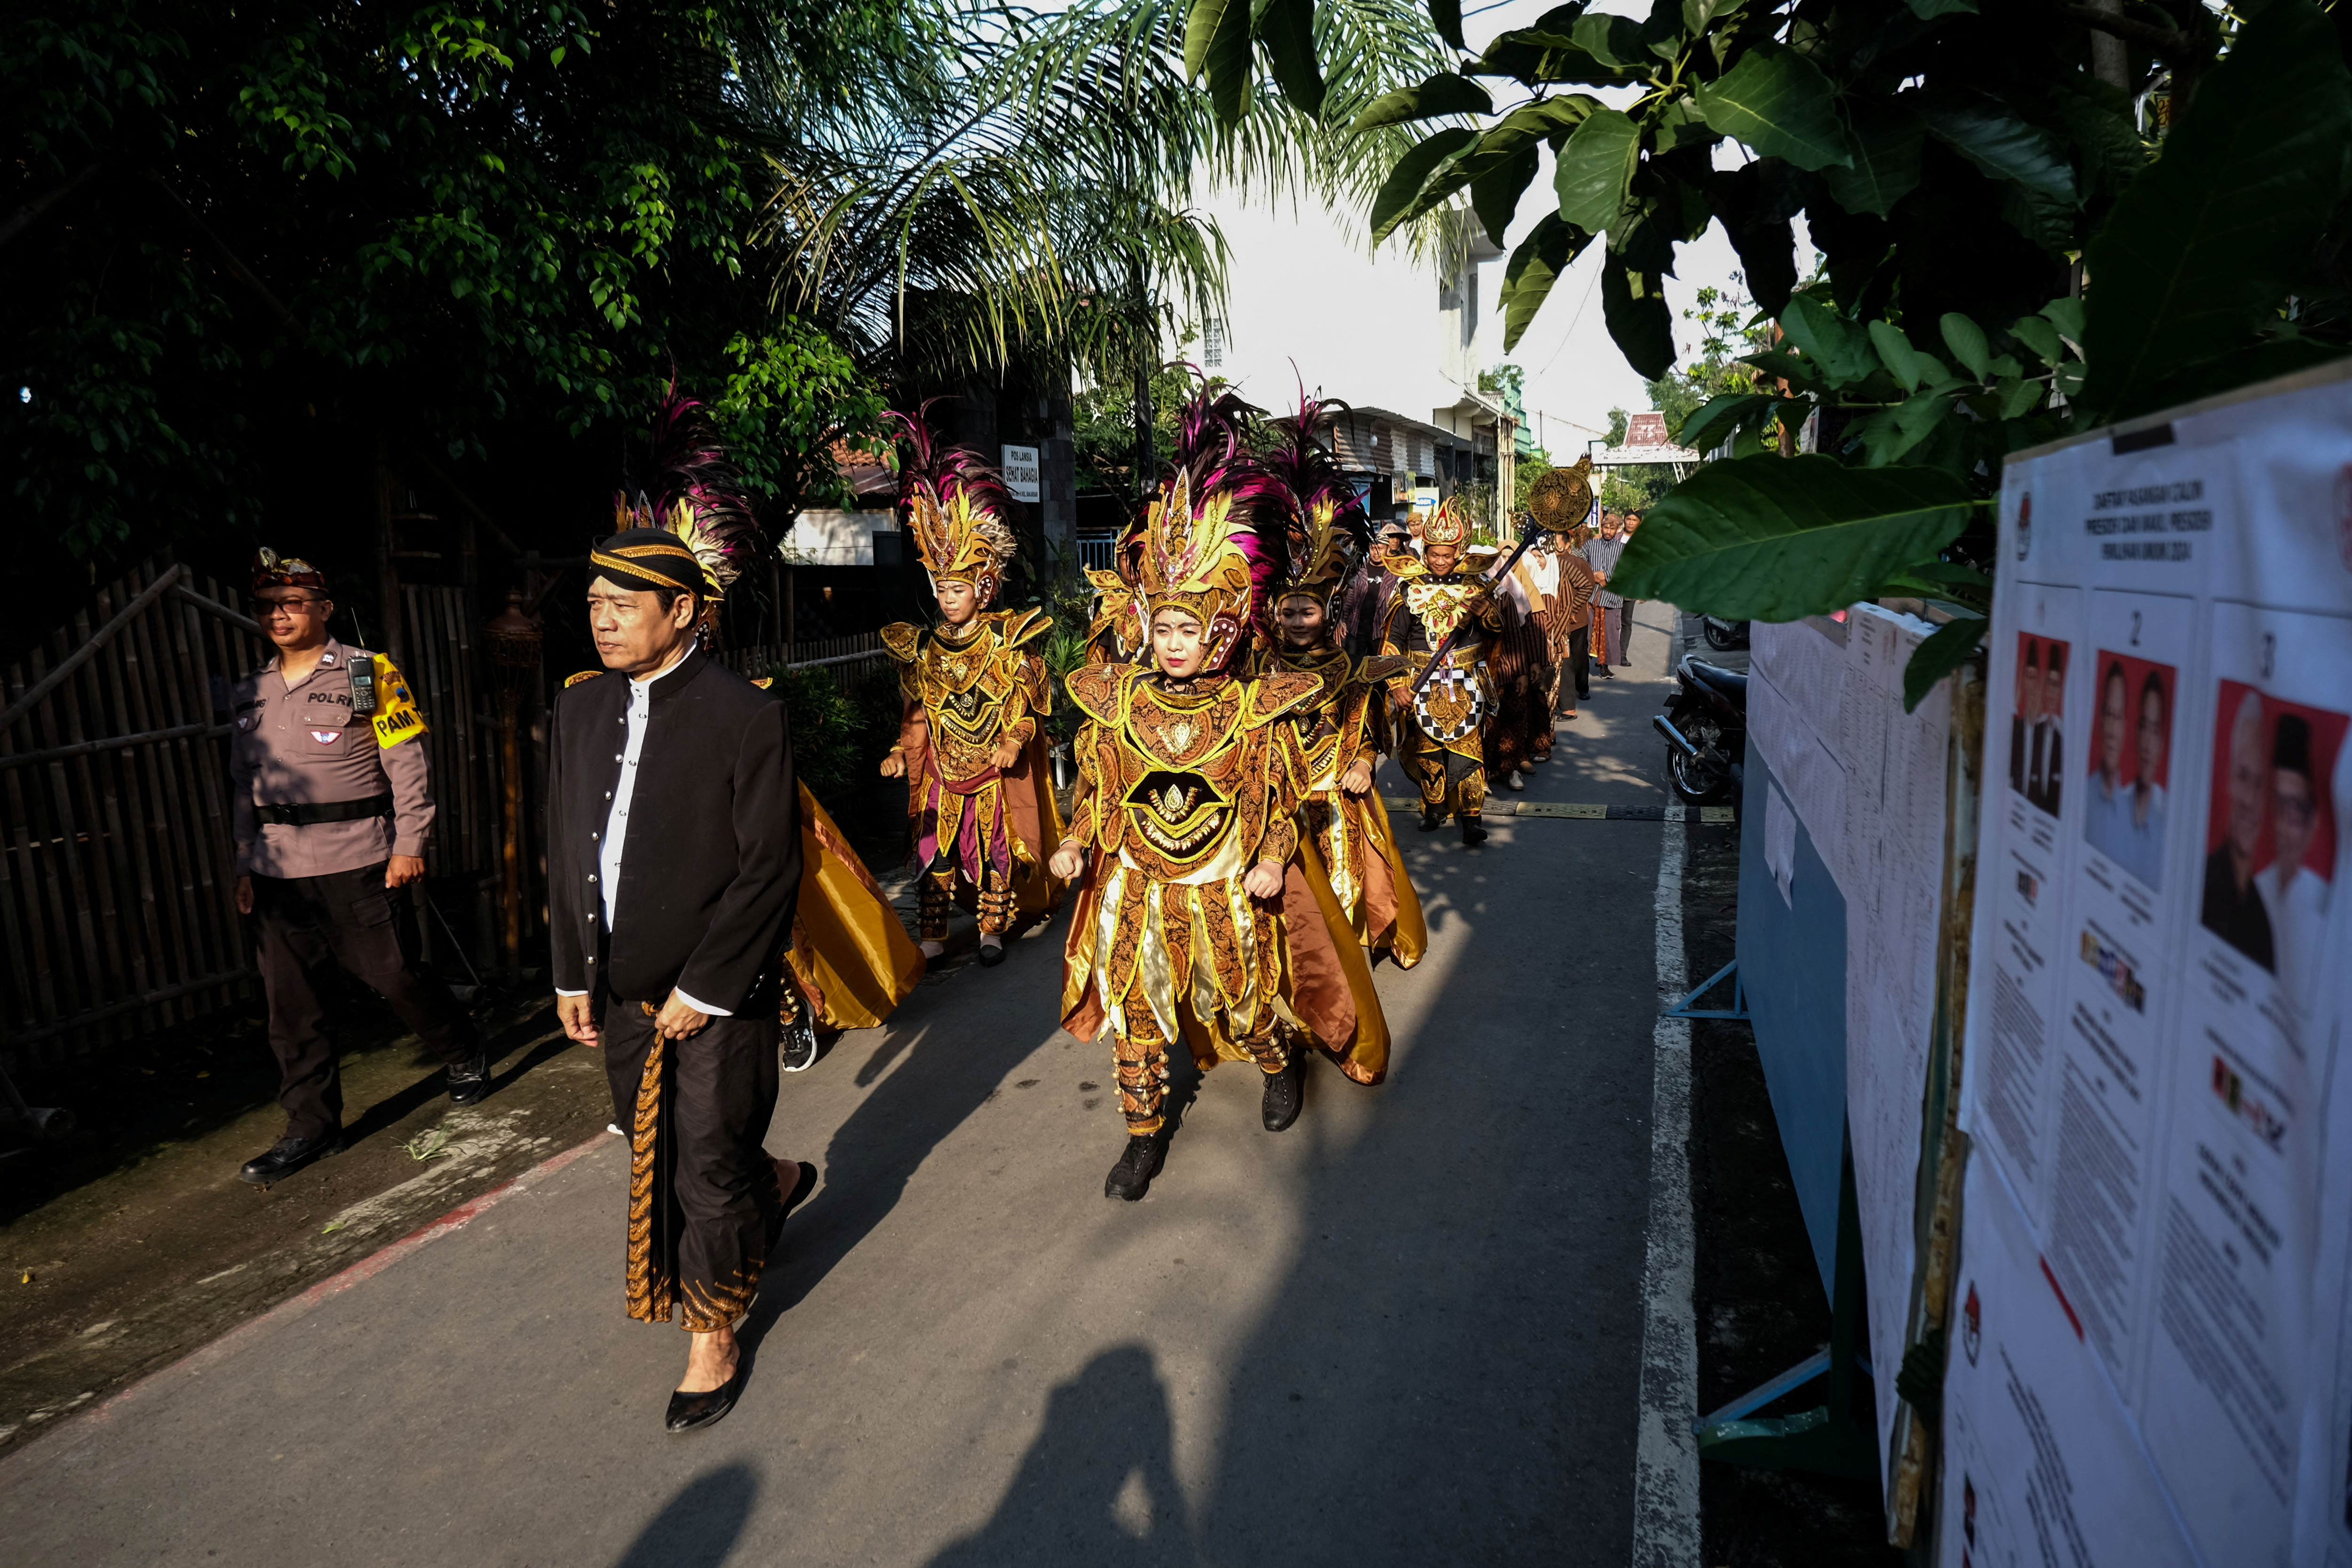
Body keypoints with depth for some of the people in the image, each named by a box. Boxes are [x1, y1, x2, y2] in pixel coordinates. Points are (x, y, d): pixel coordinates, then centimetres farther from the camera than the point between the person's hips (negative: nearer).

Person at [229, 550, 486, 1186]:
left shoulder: (370, 674, -4)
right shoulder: (250, 694, 12)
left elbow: (407, 765, -6)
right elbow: (243, 785, 16)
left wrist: (410, 845, -10)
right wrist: (245, 864, 12)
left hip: (359, 865, -5)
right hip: (278, 873, 5)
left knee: (396, 977, 2)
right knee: (288, 1003, 7)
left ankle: (468, 1059, 27)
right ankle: (311, 1127, 18)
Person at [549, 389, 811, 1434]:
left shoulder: (745, 717, -14)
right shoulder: (578, 711, 6)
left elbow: (770, 868, -15)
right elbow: (564, 855, 11)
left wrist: (705, 987, -15)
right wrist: (571, 973, 8)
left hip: (719, 994, -6)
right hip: (620, 992, 7)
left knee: (710, 1164, 5)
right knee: (655, 1155, 20)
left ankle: (713, 1336, 26)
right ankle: (775, 1183, 49)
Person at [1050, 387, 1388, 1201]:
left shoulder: (1253, 712, -10)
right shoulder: (1117, 705, -5)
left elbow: (1278, 797, -5)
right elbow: (1095, 789, 3)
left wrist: (1271, 861, -18)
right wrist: (1076, 845, -10)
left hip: (1229, 889, -2)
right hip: (1138, 886, 2)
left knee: (1248, 998, 14)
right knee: (1134, 1005, 6)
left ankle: (1280, 1064, 48)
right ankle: (1145, 1132, 23)